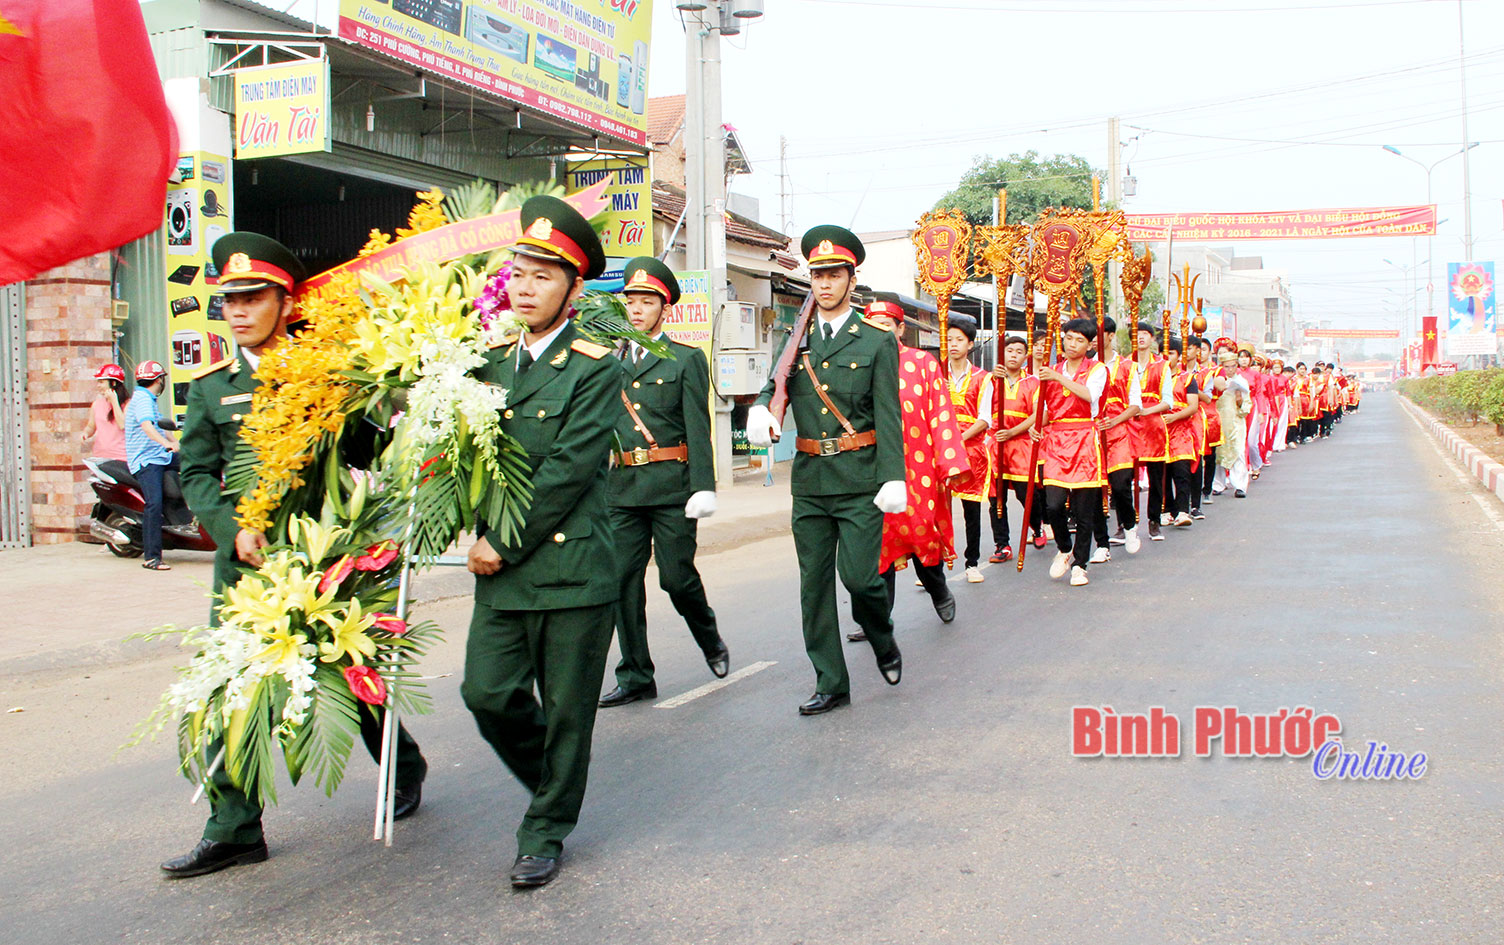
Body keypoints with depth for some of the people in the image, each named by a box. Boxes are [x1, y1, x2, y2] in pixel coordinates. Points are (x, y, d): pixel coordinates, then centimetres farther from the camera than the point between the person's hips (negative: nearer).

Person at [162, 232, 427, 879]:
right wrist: (234, 528, -9)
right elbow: (196, 473, 6)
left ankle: (405, 767, 34)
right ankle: (234, 830, 8)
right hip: (244, 562, 3)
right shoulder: (211, 386, 8)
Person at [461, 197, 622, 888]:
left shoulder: (595, 369, -7)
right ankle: (549, 780, 31)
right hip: (500, 569, 5)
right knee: (487, 693, 4)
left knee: (567, 709, 5)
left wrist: (507, 545, -12)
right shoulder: (490, 361, 11)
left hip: (571, 566, -5)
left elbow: (569, 472, -13)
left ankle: (545, 832, 22)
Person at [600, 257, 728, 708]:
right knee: (624, 581, 2)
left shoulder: (686, 359, 2)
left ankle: (711, 641, 29)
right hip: (622, 486, 4)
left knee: (677, 576, -1)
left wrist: (703, 488, -13)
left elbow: (698, 429, -4)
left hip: (671, 485, -4)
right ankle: (635, 677, 12)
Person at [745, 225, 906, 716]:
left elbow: (888, 415, -4)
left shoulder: (878, 342, 1)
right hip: (809, 479, 4)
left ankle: (883, 642, 24)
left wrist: (893, 477, -14)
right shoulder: (796, 341, 12)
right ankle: (830, 683, 17)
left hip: (859, 480, -4)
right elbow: (774, 386, 4)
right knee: (814, 584, 6)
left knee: (859, 576, -8)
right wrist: (759, 409, -21)